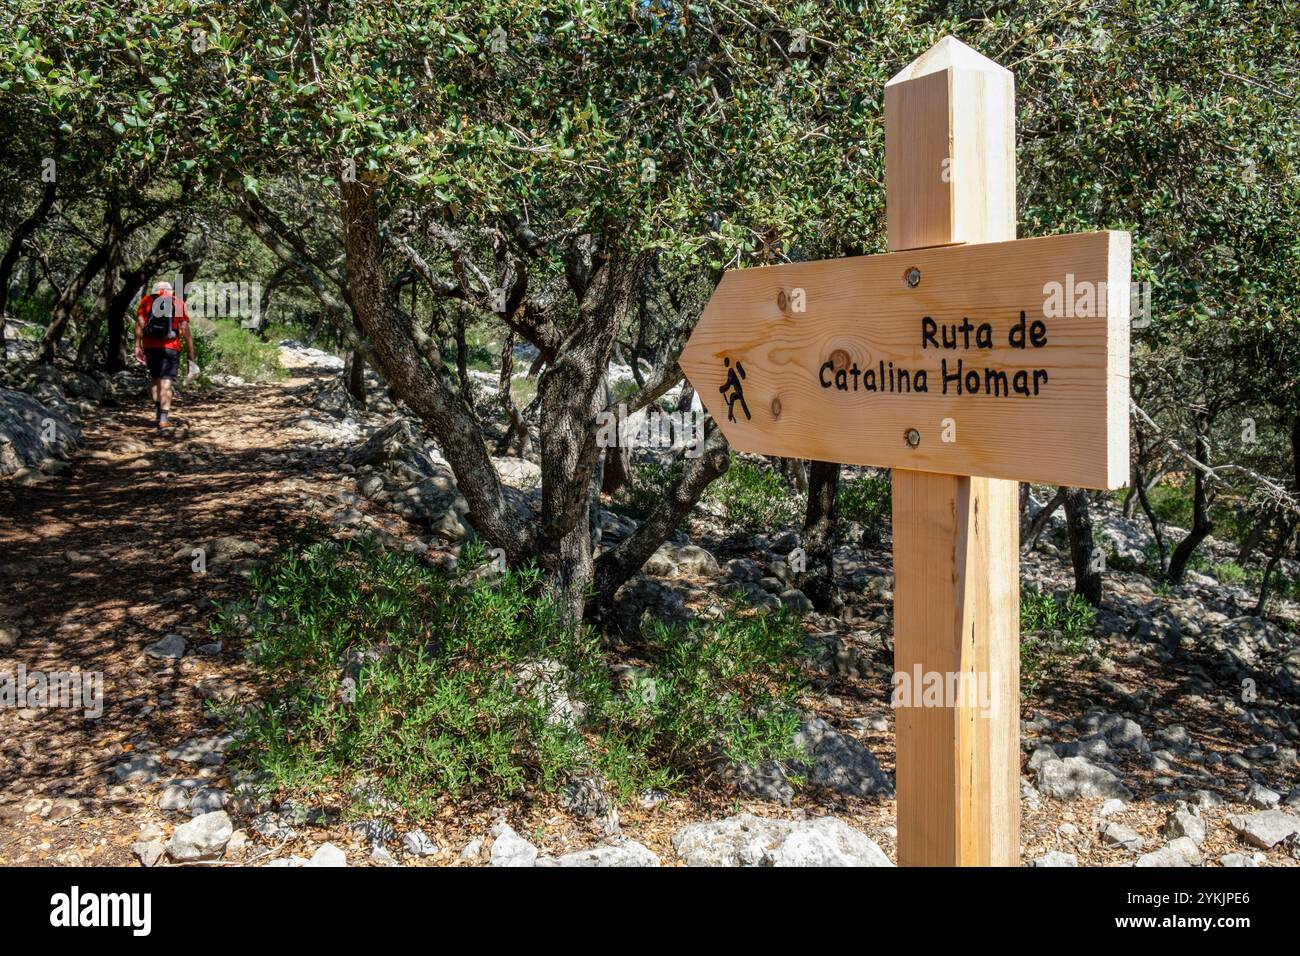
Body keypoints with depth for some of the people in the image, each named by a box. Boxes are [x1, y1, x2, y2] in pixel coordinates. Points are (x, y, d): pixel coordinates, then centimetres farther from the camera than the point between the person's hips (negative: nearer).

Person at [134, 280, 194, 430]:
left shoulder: (147, 300, 11)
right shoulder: (178, 302, 7)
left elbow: (139, 323, 0)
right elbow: (184, 328, -1)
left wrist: (138, 346, -1)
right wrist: (190, 352, 1)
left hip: (150, 346, 2)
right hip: (170, 347, -2)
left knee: (155, 378, 21)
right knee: (166, 382, -5)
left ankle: (158, 413, 19)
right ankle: (163, 420, -13)